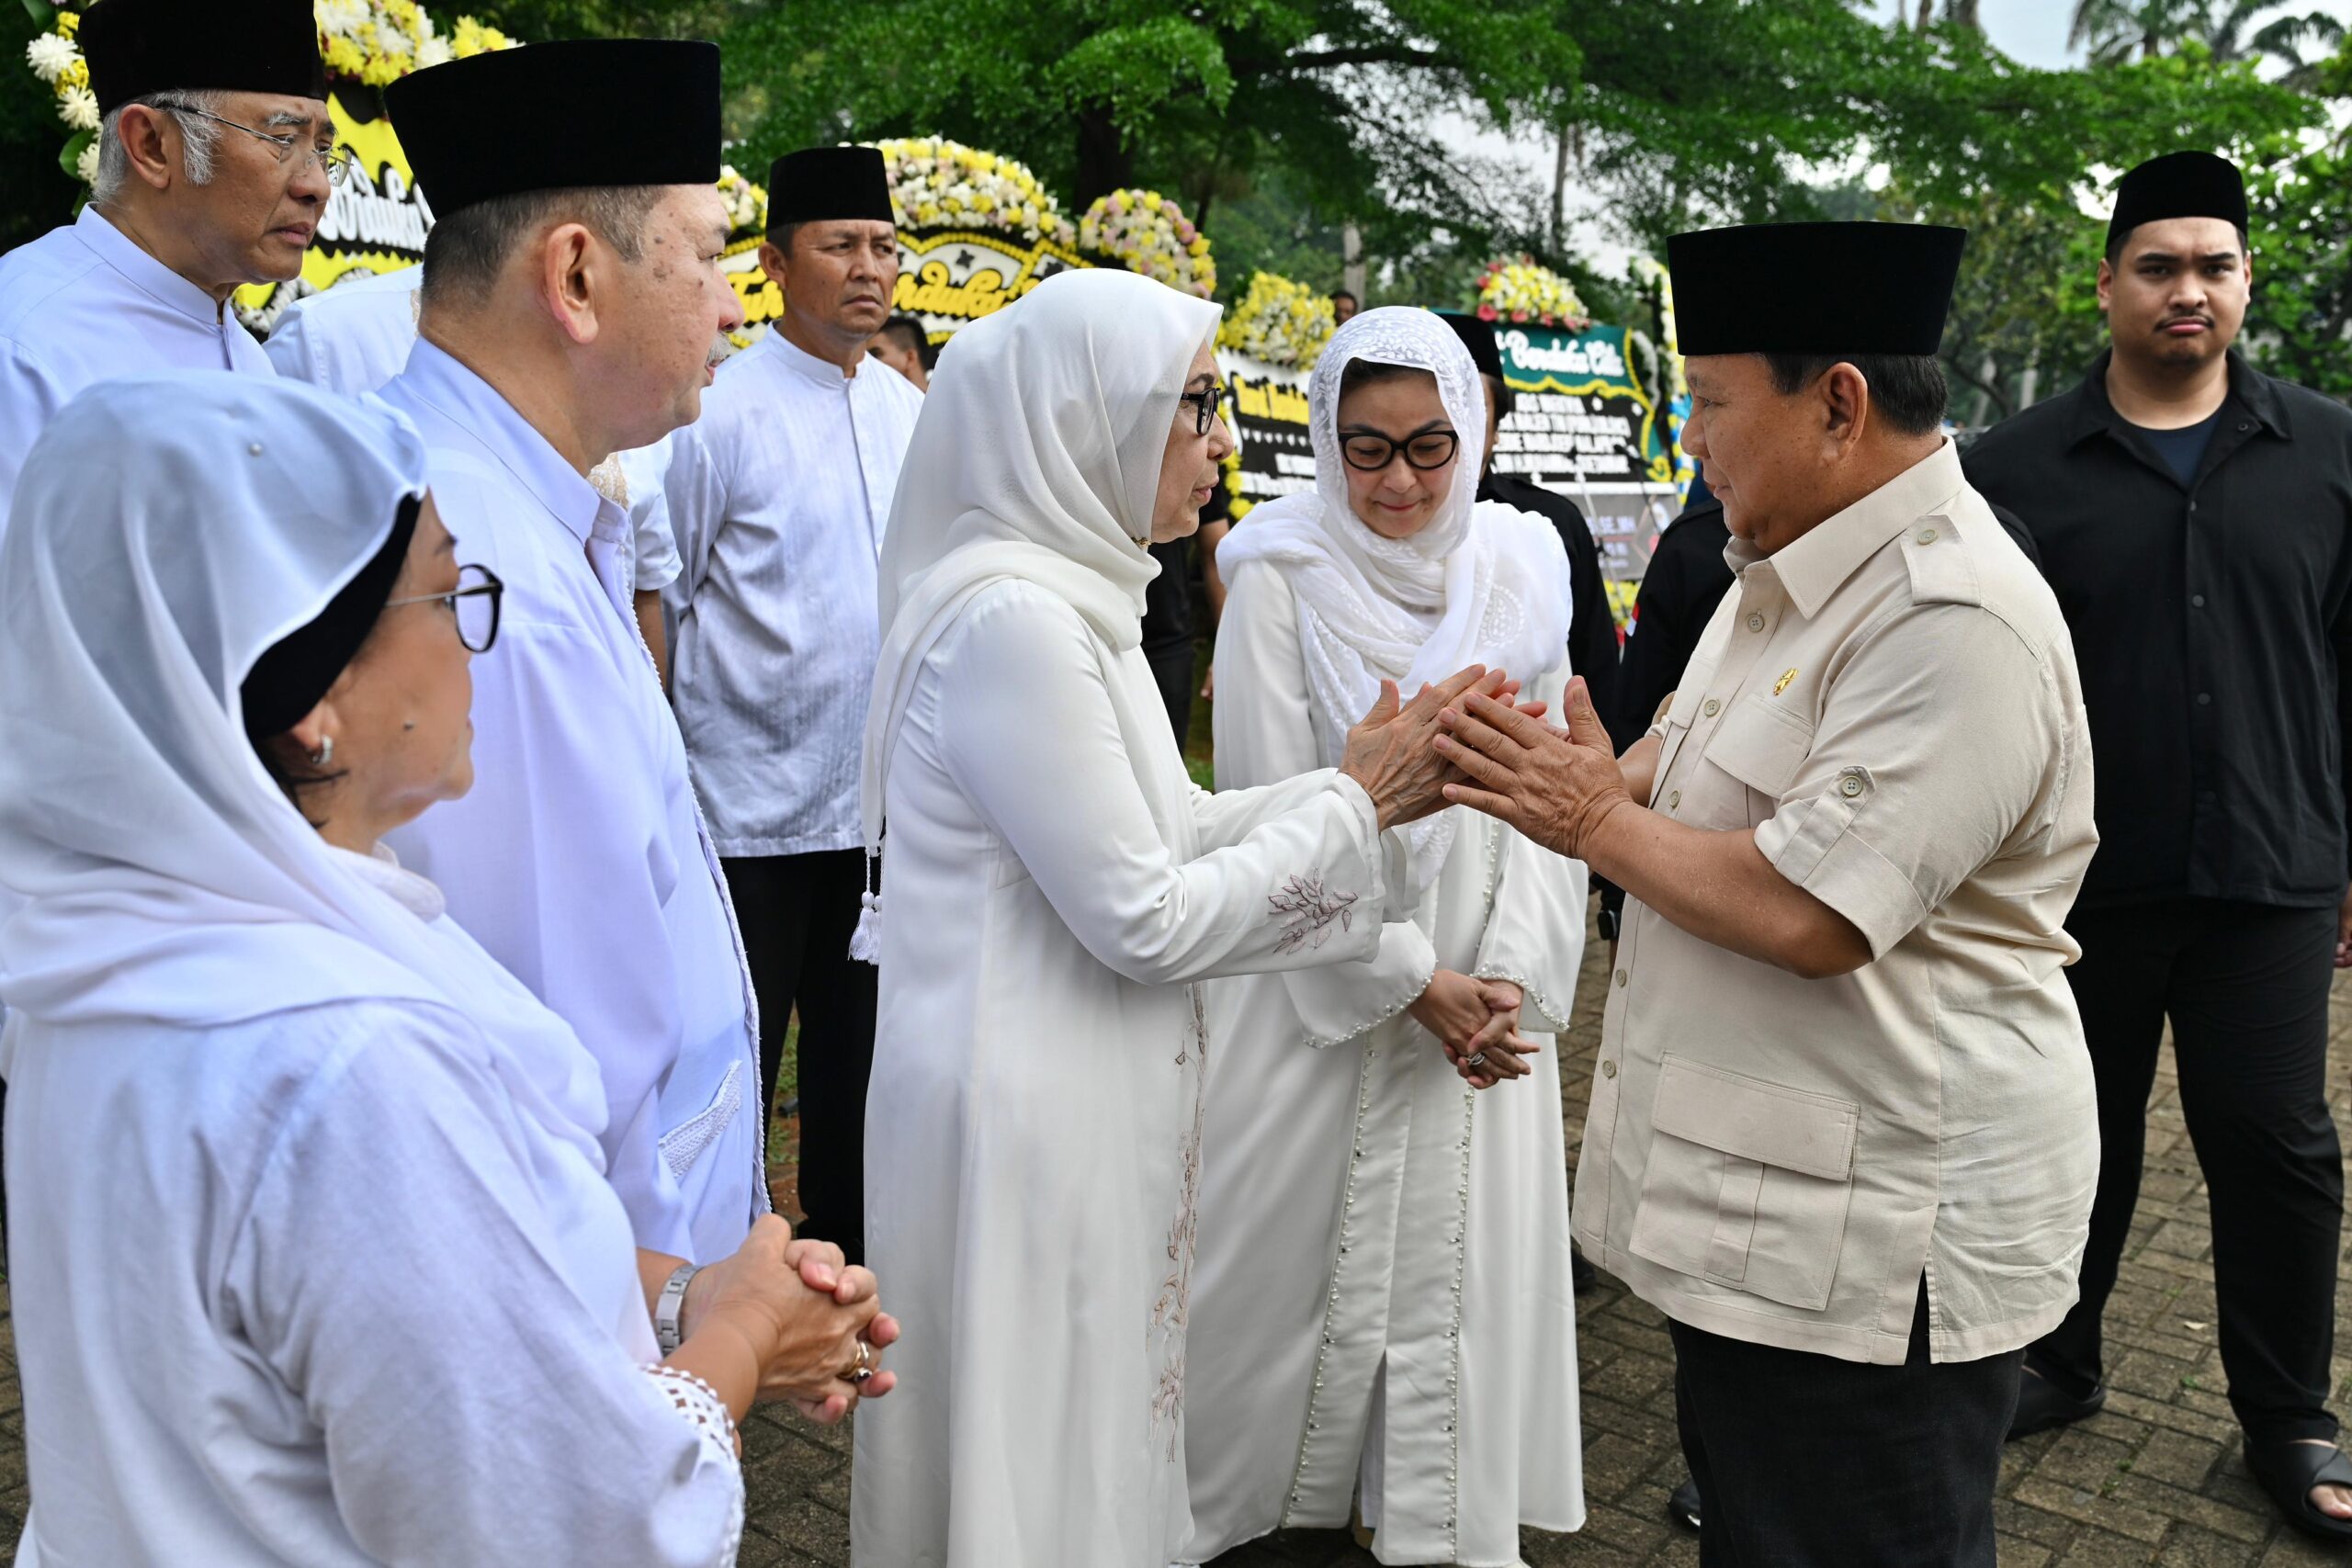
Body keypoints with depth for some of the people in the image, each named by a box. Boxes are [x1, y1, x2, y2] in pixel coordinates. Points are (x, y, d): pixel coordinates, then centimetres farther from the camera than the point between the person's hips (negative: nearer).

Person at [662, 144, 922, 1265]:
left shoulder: (911, 415, 7)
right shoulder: (721, 414, -9)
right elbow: (658, 600, -6)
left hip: (885, 802, 6)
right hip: (753, 805, -5)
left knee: (857, 1044, 18)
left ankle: (843, 1242, 35)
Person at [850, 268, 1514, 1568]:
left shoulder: (1073, 597, 9)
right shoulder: (1013, 619, -23)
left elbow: (1171, 829, 9)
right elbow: (1145, 918, -21)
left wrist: (1366, 783, -1)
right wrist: (1359, 804, -12)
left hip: (1088, 1096, 9)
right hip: (1027, 1113, -9)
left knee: (1091, 1434, 24)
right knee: (1040, 1464, 10)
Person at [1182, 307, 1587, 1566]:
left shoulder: (1521, 568, 3)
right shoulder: (1283, 577, -8)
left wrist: (1512, 977, -9)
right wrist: (1412, 981, -13)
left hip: (1482, 992, 3)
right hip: (1320, 983, -3)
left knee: (1464, 1253, 12)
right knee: (1284, 1247, 7)